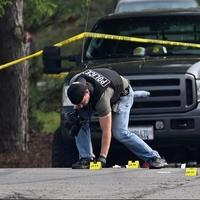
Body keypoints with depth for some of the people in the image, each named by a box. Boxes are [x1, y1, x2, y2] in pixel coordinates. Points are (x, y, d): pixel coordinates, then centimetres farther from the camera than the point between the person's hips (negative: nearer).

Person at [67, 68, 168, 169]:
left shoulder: (101, 98, -45)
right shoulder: (74, 83, -29)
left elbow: (106, 131, -40)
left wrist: (102, 157, -40)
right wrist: (76, 108, -13)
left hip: (122, 96, -7)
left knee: (120, 133, -22)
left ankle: (154, 158, -12)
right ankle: (86, 158, -8)